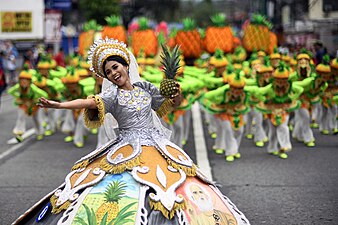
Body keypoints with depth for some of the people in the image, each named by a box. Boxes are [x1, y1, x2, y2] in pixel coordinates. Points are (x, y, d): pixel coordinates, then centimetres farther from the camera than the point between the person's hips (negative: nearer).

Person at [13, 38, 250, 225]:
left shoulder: (144, 87, 7)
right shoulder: (113, 95, -3)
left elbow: (168, 105, 19)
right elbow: (91, 102, -22)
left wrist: (176, 95, -3)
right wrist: (59, 105, -37)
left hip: (156, 145, 3)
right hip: (127, 149, -3)